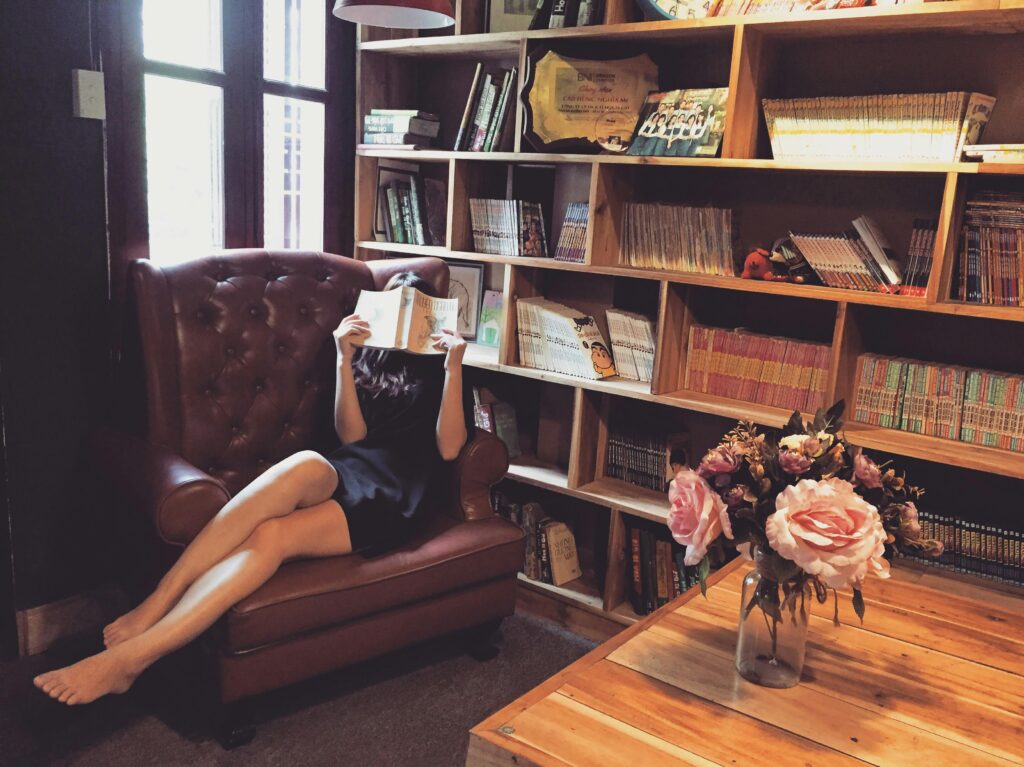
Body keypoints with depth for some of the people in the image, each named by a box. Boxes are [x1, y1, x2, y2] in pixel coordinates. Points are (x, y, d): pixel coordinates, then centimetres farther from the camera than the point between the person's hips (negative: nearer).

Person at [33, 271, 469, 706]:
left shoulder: (437, 367, 17)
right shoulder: (366, 356, 24)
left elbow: (448, 448, 1)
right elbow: (351, 435, 9)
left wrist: (454, 365, -6)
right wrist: (345, 360, -2)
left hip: (395, 494, -2)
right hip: (349, 468, 2)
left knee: (273, 535, -31)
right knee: (306, 466, -37)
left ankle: (129, 655, -39)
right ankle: (152, 608, -38)